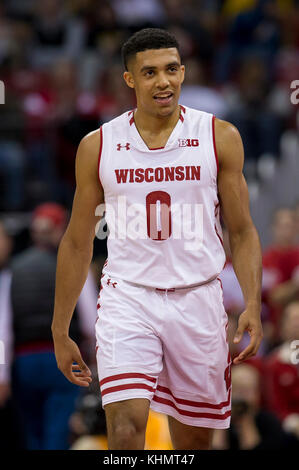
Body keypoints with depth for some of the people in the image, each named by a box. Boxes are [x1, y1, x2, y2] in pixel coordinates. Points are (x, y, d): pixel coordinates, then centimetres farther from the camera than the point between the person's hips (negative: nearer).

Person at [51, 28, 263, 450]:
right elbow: (77, 242, 10)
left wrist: (252, 305, -10)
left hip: (198, 300, 1)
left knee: (195, 439, 9)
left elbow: (242, 232, 5)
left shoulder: (219, 138, 2)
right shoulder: (98, 146, 3)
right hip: (127, 300, -1)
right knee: (126, 426, -20)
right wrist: (60, 330, 9)